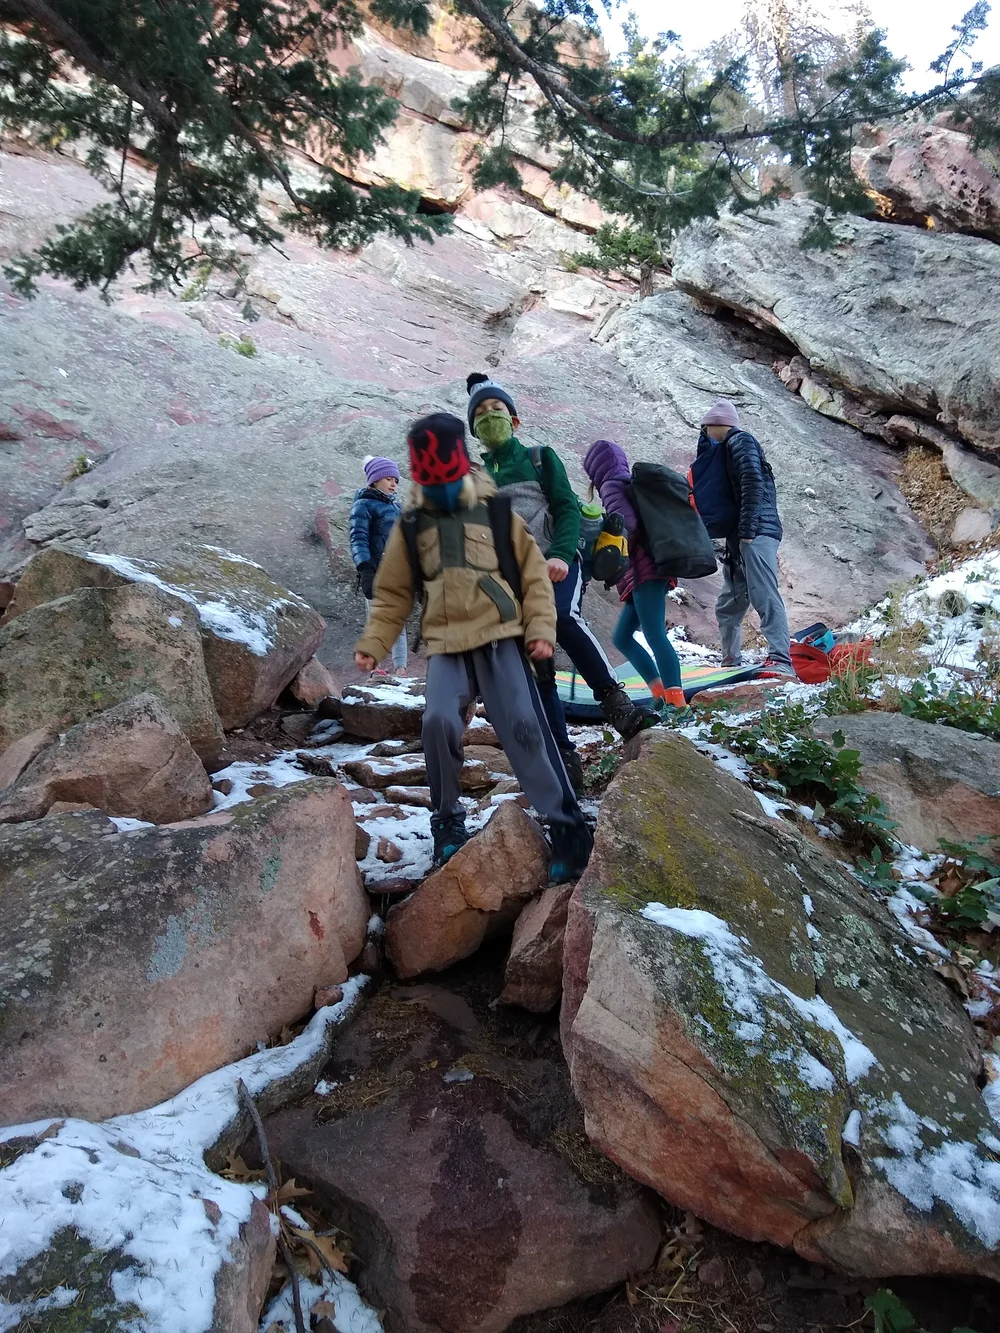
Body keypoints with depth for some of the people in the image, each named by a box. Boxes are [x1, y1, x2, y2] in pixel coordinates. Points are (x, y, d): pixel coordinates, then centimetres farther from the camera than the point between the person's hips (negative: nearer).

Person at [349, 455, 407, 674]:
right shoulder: (364, 505, 0)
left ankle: (401, 670, 5)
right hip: (377, 573, -7)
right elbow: (358, 539, -10)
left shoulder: (396, 507, 21)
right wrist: (365, 571, -21)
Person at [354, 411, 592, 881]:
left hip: (501, 640, -1)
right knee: (438, 721, -21)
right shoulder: (411, 526, 10)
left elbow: (534, 575, 6)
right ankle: (448, 821, 2)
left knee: (524, 728, -13)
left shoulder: (496, 513, 5)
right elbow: (392, 594, 14)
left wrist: (541, 628, -6)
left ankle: (566, 825, -4)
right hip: (446, 648, 2)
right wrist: (372, 643, 2)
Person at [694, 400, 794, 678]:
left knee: (763, 596, -20)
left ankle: (781, 660, -27)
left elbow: (753, 484, -14)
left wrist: (747, 529, -20)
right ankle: (731, 663, 22)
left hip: (755, 533, -10)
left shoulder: (740, 441, -1)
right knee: (728, 605, 13)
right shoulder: (726, 449, 27)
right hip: (738, 538, 10)